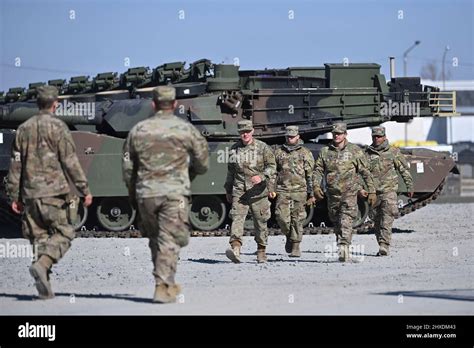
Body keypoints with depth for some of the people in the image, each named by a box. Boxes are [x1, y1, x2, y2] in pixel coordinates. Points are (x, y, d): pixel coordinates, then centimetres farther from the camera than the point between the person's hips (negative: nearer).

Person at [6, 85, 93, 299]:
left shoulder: (24, 129, 10)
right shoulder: (58, 127, -6)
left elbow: (15, 165, 10)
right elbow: (70, 163, -10)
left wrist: (14, 196, 14)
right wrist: (84, 190, -6)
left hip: (30, 193, 5)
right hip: (55, 191, -5)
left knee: (39, 237, 10)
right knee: (63, 233, 2)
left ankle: (44, 285, 5)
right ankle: (41, 265, -21)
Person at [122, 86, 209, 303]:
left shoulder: (138, 130, 5)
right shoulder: (186, 130, -2)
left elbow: (128, 169, 9)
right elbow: (203, 164, 6)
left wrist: (133, 196, 20)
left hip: (146, 194, 3)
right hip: (175, 193, -3)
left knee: (155, 240, 16)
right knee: (169, 242, -3)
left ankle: (167, 284, 23)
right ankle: (163, 287, -12)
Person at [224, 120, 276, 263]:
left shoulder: (262, 147, 2)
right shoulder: (234, 149, 13)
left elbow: (272, 166, -3)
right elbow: (230, 171, 23)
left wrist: (262, 176, -22)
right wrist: (228, 190, 25)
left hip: (258, 191, -2)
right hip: (239, 191, 2)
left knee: (260, 221, 5)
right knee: (237, 217, -16)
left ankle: (261, 251, 19)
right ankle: (235, 248, -29)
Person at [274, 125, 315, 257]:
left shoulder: (305, 153, 4)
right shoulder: (278, 152, 11)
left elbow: (311, 175, 2)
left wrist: (311, 194, -2)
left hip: (299, 190, -2)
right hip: (282, 190, 2)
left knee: (297, 219, -2)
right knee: (281, 217, -9)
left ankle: (296, 246, 5)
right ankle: (289, 236, 18)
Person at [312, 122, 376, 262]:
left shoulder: (355, 151, 0)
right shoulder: (325, 152, 8)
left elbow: (365, 172, 2)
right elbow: (318, 170, 6)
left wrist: (371, 191, 0)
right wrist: (316, 186, -12)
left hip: (349, 194, -4)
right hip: (332, 194, 4)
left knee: (346, 222, -18)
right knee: (336, 224, 11)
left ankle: (343, 247, -30)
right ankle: (343, 250, 22)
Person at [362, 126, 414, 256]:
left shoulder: (393, 152, 3)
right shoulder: (367, 154, 6)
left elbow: (404, 170, 9)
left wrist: (409, 187, 8)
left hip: (389, 191, -3)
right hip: (373, 192, 3)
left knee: (387, 220, -15)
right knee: (377, 222, 8)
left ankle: (384, 246, -21)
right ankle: (381, 246, 19)